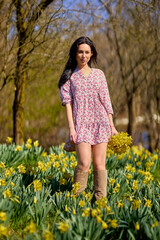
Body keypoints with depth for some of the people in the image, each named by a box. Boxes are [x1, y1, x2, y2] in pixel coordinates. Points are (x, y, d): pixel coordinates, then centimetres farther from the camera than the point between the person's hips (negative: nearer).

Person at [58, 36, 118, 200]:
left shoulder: (99, 74, 14)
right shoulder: (69, 76, 8)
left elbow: (106, 101, 13)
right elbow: (67, 102, 1)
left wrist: (112, 126, 8)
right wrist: (71, 128, -9)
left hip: (100, 122, 2)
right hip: (81, 123, -2)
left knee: (99, 163, -1)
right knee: (84, 163, -16)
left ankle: (101, 199, 4)